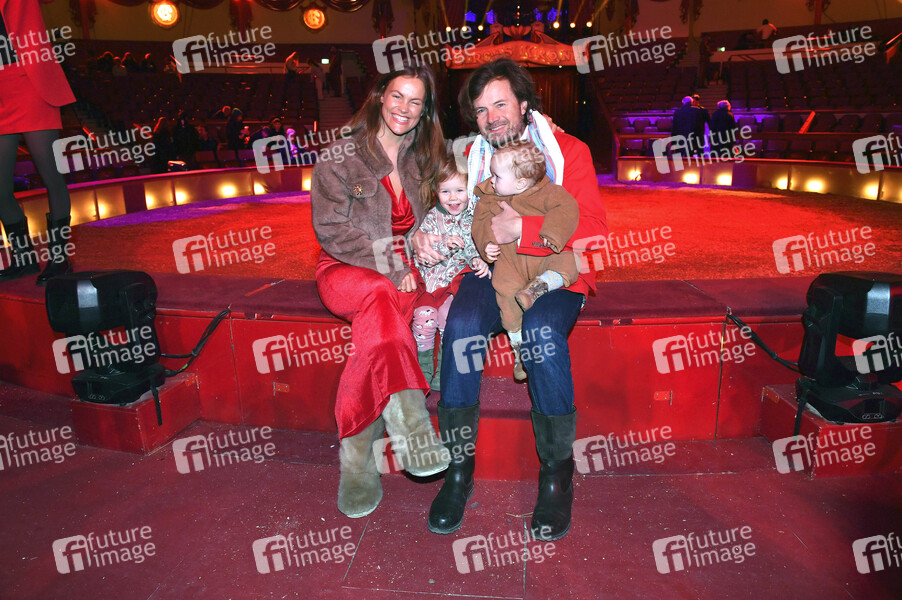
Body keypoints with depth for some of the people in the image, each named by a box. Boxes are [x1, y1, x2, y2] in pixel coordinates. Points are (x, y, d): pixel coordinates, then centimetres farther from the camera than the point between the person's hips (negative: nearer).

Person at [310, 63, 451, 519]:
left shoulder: (423, 160, 12)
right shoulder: (341, 154, -1)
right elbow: (330, 228, -7)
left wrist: (413, 263, -1)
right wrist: (388, 266, -16)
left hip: (403, 276, 3)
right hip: (346, 271, -3)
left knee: (377, 327, -32)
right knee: (380, 295, -39)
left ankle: (355, 453, -27)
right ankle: (409, 425, -45)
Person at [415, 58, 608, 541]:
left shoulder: (568, 151, 4)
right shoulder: (469, 159, 15)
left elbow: (590, 228, -8)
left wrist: (521, 228, -19)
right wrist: (424, 235, -8)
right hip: (489, 272, 2)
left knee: (542, 333, -35)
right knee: (461, 326, -30)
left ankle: (556, 474, -17)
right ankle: (458, 469, -18)